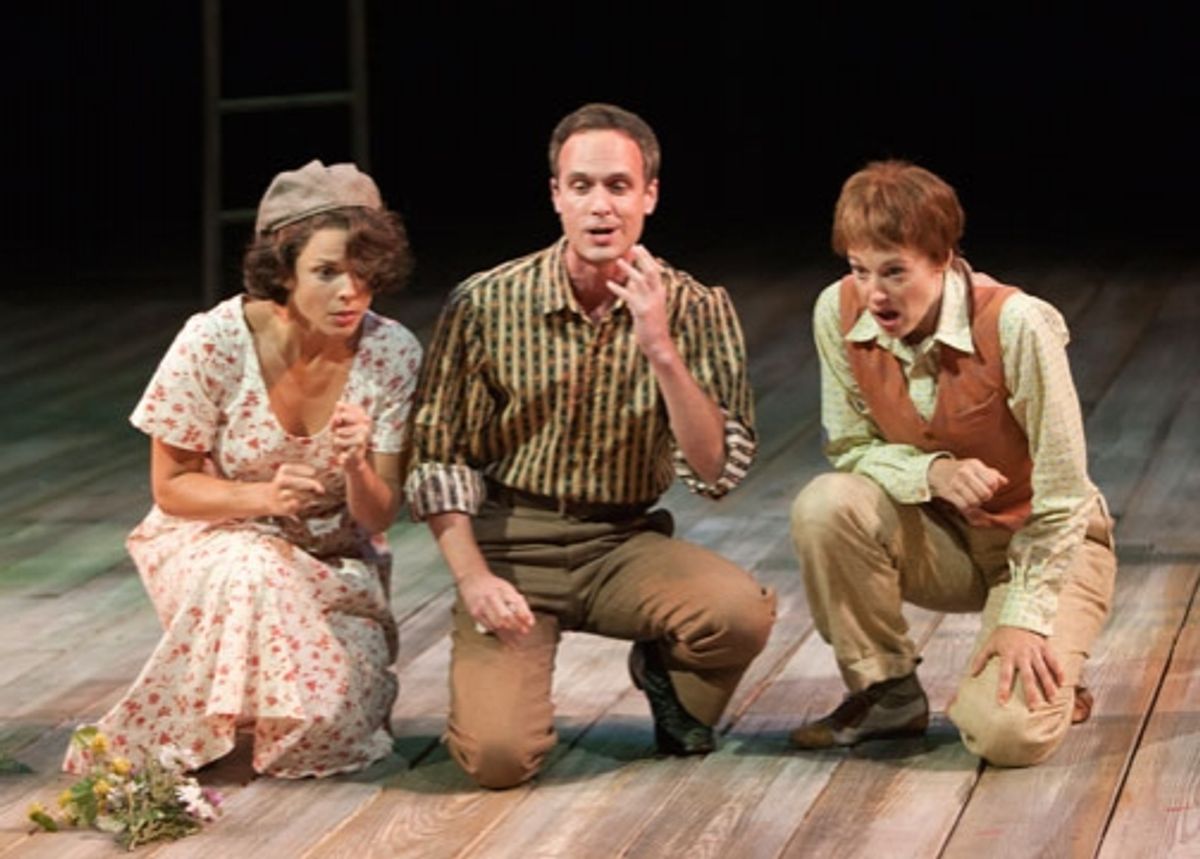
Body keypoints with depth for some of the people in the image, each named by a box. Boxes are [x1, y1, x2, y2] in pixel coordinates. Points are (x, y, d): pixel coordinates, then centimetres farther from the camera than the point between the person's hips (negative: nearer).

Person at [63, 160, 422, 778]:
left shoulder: (392, 354, -14)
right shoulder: (212, 344, -20)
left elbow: (377, 518, -7)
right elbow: (171, 486, -8)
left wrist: (357, 467, -31)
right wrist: (262, 496, -27)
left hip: (332, 559, 1)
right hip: (212, 538, -1)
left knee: (333, 719, -25)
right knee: (252, 576, -39)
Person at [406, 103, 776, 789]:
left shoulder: (696, 310, -4)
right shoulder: (486, 304, -7)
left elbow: (718, 472, -12)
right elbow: (439, 456, -2)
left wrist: (661, 349, -23)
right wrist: (472, 577, -14)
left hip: (624, 544, 2)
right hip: (510, 545, -2)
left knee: (744, 611, -29)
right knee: (499, 756, -23)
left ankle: (667, 676, 8)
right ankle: (506, 666, 16)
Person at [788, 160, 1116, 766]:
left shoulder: (1014, 324, -27)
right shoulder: (839, 313, -14)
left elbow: (1062, 494, -20)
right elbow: (851, 448, -4)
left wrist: (1025, 618, -21)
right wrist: (933, 473, -25)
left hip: (1049, 544, -4)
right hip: (943, 539, 4)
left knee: (1006, 734, -27)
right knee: (824, 507, -28)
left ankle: (1049, 683, 12)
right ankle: (887, 693, -6)